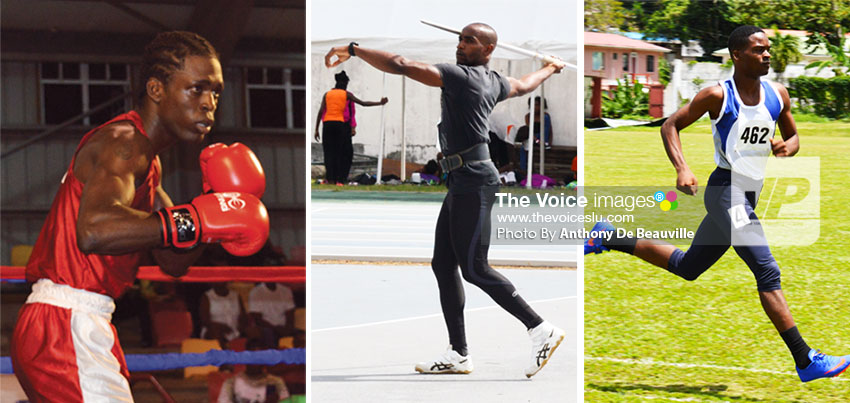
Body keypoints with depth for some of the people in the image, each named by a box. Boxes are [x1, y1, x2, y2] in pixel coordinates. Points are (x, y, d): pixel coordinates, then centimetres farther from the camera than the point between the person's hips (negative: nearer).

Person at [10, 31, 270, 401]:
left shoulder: (146, 160, 21)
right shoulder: (124, 141, -12)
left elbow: (173, 262, 21)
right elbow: (94, 228, -33)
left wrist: (215, 204, 4)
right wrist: (197, 221, -29)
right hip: (65, 326, -11)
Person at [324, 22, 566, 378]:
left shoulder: (463, 77, -12)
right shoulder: (494, 83, 15)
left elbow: (402, 66, -19)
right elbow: (524, 85, 38)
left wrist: (353, 50, -15)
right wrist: (550, 69, 60)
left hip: (474, 181, -10)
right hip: (462, 183, 10)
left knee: (474, 268, -9)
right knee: (443, 265, 8)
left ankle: (541, 330, -3)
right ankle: (458, 354, 10)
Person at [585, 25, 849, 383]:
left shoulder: (778, 95, 6)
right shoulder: (718, 96, -10)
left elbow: (793, 137, 18)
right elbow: (670, 125, -3)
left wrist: (787, 146, -6)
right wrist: (682, 169, -17)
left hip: (750, 193, 8)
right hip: (726, 189, -8)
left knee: (687, 267, 19)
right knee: (768, 272, -17)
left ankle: (610, 239, 32)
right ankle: (806, 361, -19)